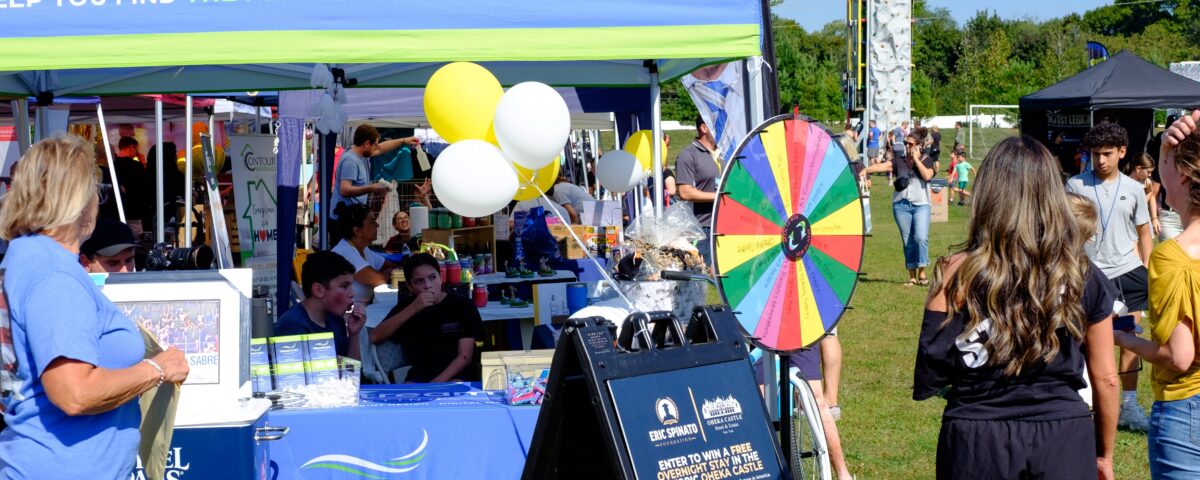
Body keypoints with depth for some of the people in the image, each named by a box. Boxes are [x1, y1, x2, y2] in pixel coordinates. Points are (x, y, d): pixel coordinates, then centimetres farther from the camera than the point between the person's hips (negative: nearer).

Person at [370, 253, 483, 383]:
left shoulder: (462, 306, 0)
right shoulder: (406, 306, 8)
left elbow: (465, 356, -5)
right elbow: (375, 338, -7)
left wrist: (435, 384, -20)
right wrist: (413, 309, -17)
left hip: (458, 376, -2)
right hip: (420, 377, 2)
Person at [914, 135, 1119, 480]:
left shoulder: (958, 274, -9)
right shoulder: (1084, 277, -2)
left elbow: (927, 379, -11)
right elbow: (1105, 379, 4)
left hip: (977, 442, -1)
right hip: (1064, 441, 1)